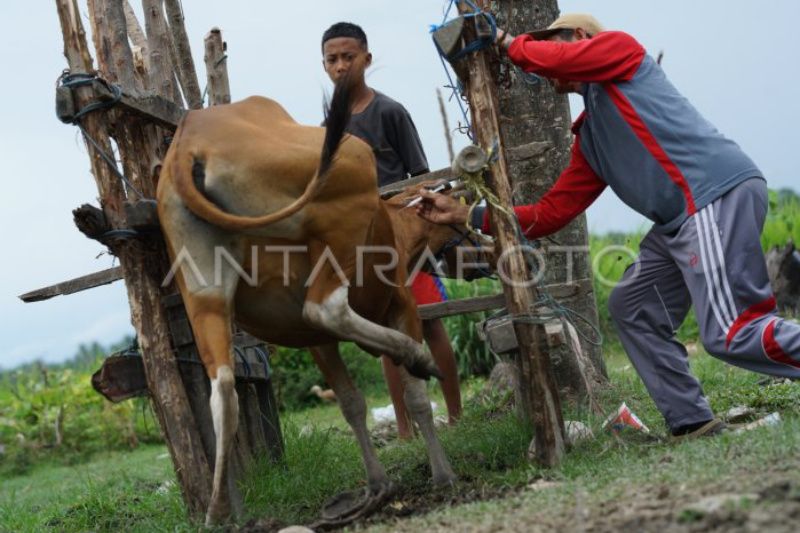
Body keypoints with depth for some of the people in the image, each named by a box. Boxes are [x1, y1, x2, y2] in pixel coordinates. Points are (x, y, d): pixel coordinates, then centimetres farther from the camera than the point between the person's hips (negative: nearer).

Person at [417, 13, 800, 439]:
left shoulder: (619, 47, 7)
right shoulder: (588, 139, 26)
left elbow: (551, 59, -13)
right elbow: (550, 213, 23)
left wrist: (507, 42, 9)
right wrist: (466, 215, 24)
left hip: (718, 193, -10)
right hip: (680, 220, 10)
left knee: (731, 333, -16)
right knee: (631, 309, 15)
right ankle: (691, 422, 14)